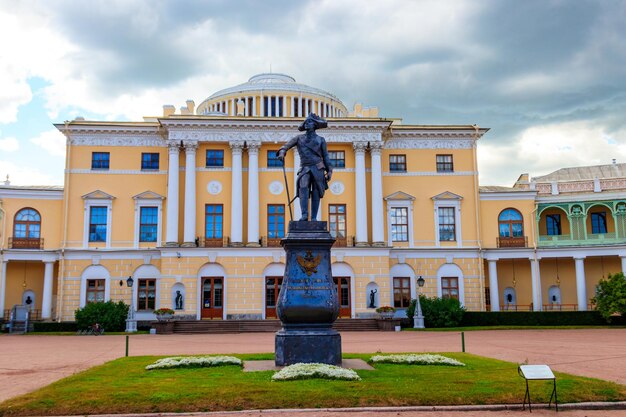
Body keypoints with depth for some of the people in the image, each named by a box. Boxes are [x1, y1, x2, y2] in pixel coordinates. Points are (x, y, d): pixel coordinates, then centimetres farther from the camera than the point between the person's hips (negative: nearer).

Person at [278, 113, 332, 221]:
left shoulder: (321, 140, 12)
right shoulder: (299, 138, 14)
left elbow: (326, 156, 10)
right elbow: (286, 146, 3)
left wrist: (329, 171, 2)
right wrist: (282, 153, -18)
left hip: (318, 168, 0)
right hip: (305, 169, 0)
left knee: (316, 194, -3)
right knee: (303, 188, -24)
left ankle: (314, 218, 0)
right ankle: (304, 215, -30)